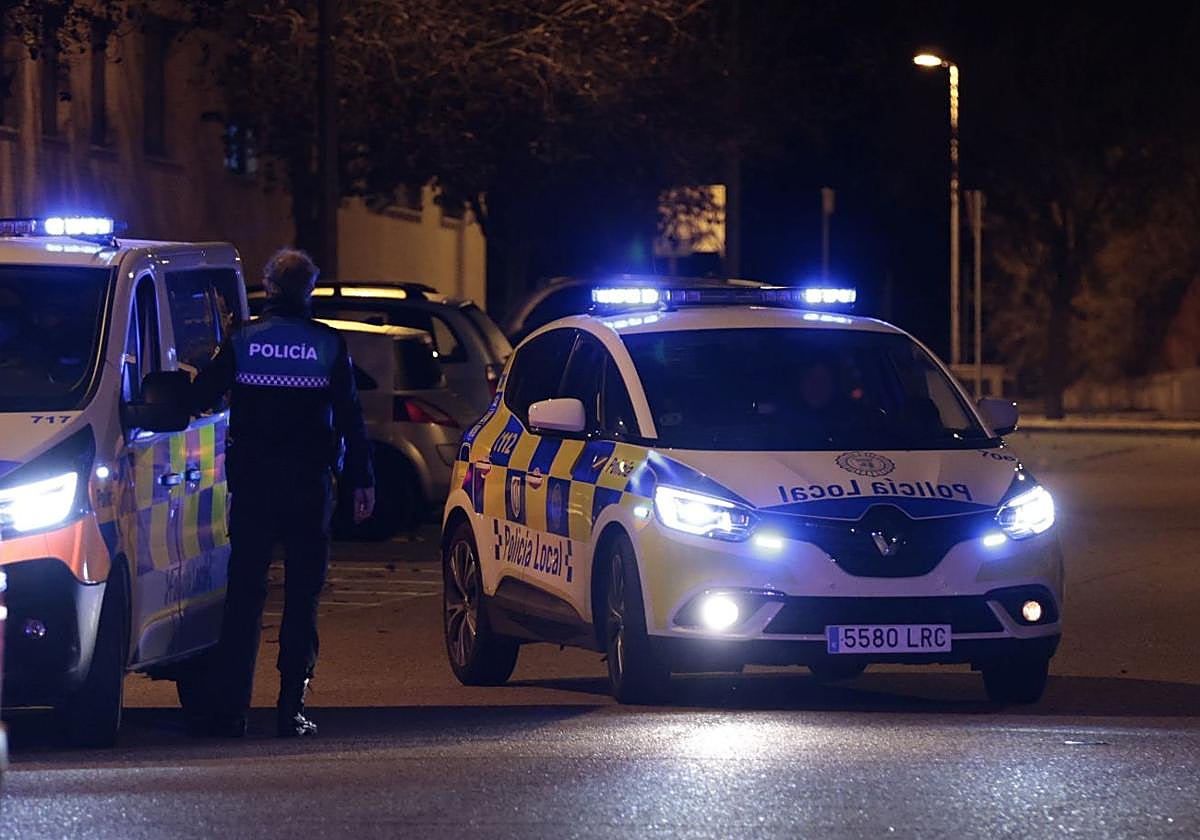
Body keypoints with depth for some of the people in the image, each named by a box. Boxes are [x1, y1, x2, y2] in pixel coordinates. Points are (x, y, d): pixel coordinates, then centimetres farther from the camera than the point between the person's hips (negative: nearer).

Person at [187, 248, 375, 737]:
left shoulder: (242, 341, -1)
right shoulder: (329, 346, 0)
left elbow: (200, 398, 1)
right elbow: (350, 419, 1)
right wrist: (362, 481, 6)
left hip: (252, 483, 0)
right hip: (310, 483, 0)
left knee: (244, 592, 4)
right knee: (302, 596, 5)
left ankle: (228, 707, -1)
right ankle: (292, 708, 1)